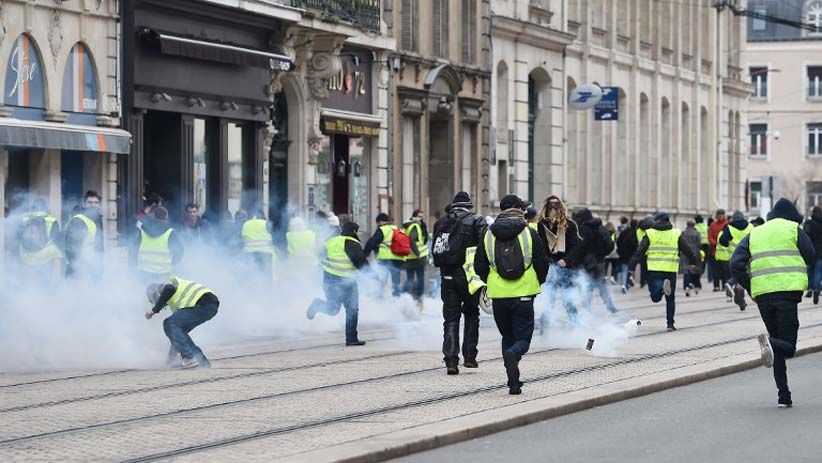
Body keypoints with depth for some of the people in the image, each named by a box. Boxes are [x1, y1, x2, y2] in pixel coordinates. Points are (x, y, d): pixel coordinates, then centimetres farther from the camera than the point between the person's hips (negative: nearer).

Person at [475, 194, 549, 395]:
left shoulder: (489, 235, 3)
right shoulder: (530, 233, -2)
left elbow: (479, 265, 6)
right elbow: (543, 263, 0)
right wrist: (538, 282, 19)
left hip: (498, 295, 2)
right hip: (523, 294, -2)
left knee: (507, 337, 17)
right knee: (523, 338, 5)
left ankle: (513, 382, 8)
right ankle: (512, 355, -30)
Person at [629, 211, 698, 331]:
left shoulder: (650, 234, 4)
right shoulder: (677, 234, 6)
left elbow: (640, 251, -1)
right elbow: (687, 250, 10)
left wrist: (632, 266, 2)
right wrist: (692, 262, 27)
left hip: (654, 270, -1)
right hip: (671, 271, 1)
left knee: (655, 297, 0)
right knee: (670, 299, 12)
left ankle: (662, 288, -32)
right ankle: (670, 323, 8)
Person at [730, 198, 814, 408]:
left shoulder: (754, 234, 18)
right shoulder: (793, 229, 9)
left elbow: (736, 264, 7)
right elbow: (810, 256, 6)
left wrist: (750, 288, 13)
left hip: (762, 293, 4)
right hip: (788, 288, -4)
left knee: (777, 345, 14)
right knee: (788, 347, -1)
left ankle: (784, 395, 8)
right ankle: (769, 343, -35)